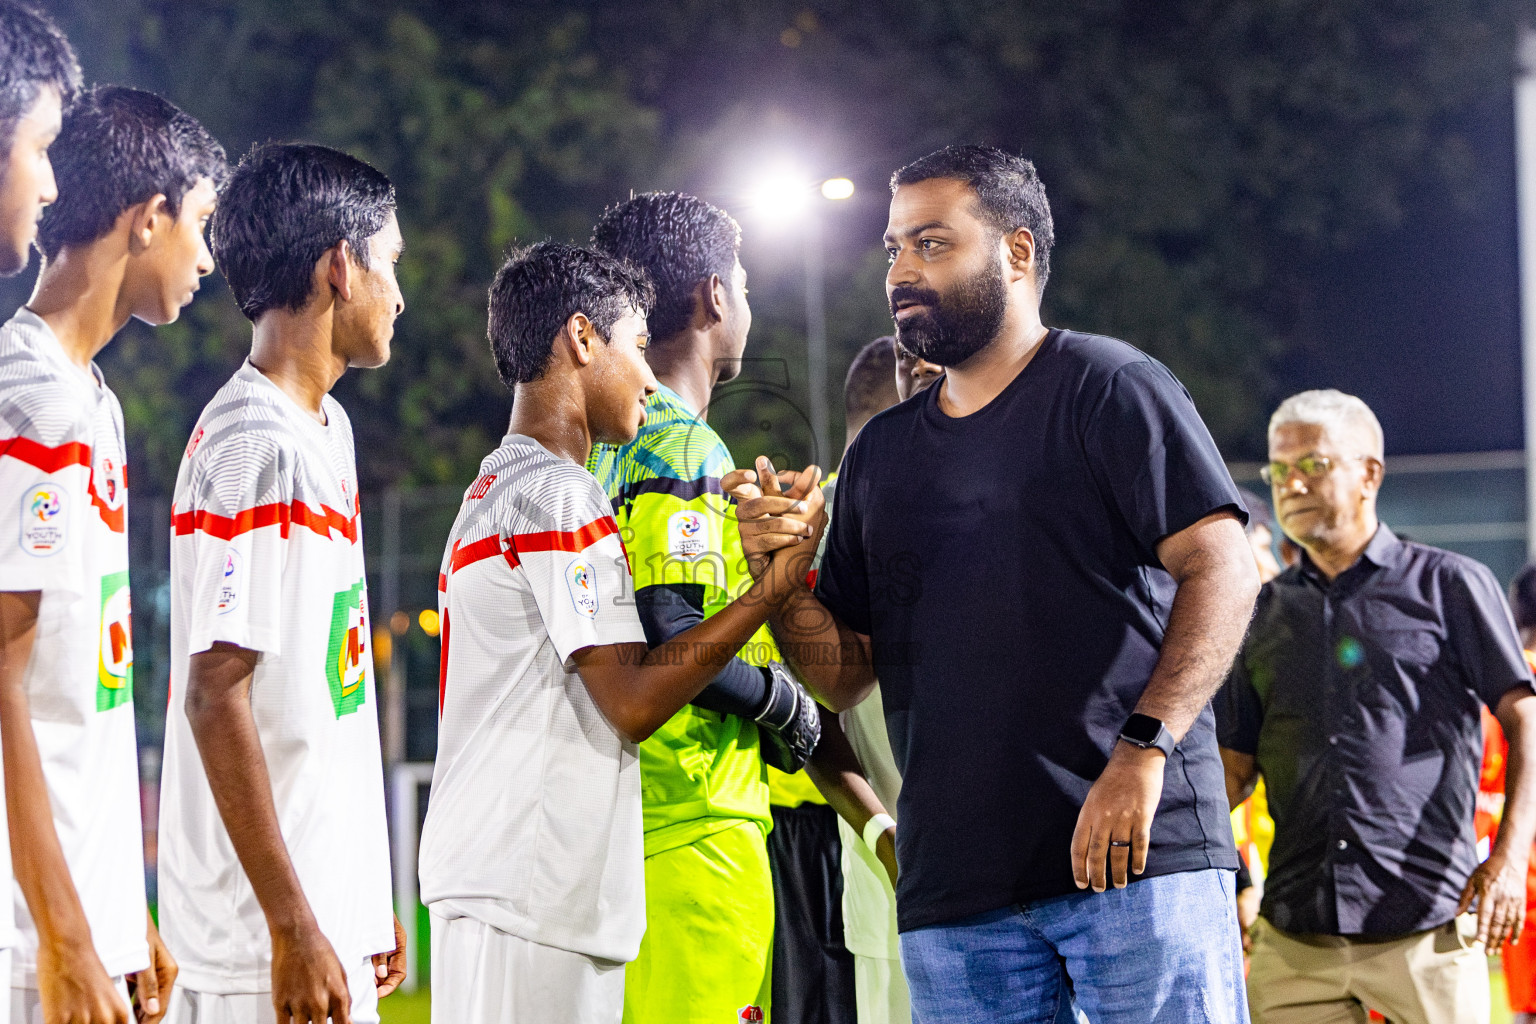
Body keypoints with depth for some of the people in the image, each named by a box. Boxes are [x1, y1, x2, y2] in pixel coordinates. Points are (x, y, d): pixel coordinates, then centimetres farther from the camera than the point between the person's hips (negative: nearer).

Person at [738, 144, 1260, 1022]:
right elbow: (845, 677, 18)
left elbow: (1223, 571, -8)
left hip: (1138, 853, -5)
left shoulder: (1109, 388, 2)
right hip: (954, 893, 5)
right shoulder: (880, 455, 20)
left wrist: (1141, 750, -19)